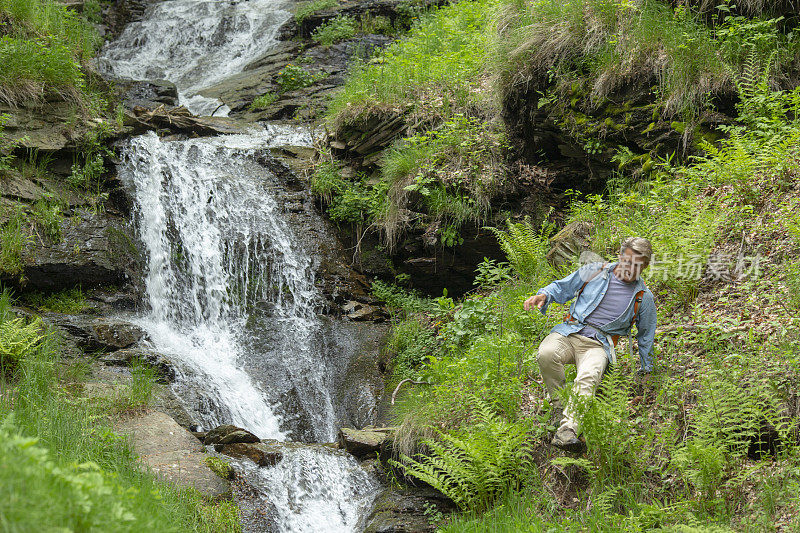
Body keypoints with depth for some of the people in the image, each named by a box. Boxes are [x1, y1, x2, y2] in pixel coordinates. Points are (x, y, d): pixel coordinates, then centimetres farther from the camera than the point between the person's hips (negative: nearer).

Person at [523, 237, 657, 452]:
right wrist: (544, 295, -5)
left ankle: (567, 430, -53)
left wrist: (646, 370, 27)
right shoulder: (595, 271, 10)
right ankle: (559, 407, -15)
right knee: (546, 354, -34)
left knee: (588, 378, -36)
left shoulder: (644, 298, 11)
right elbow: (562, 287, 17)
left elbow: (646, 336, 23)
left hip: (599, 344, -1)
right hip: (569, 332, 1)